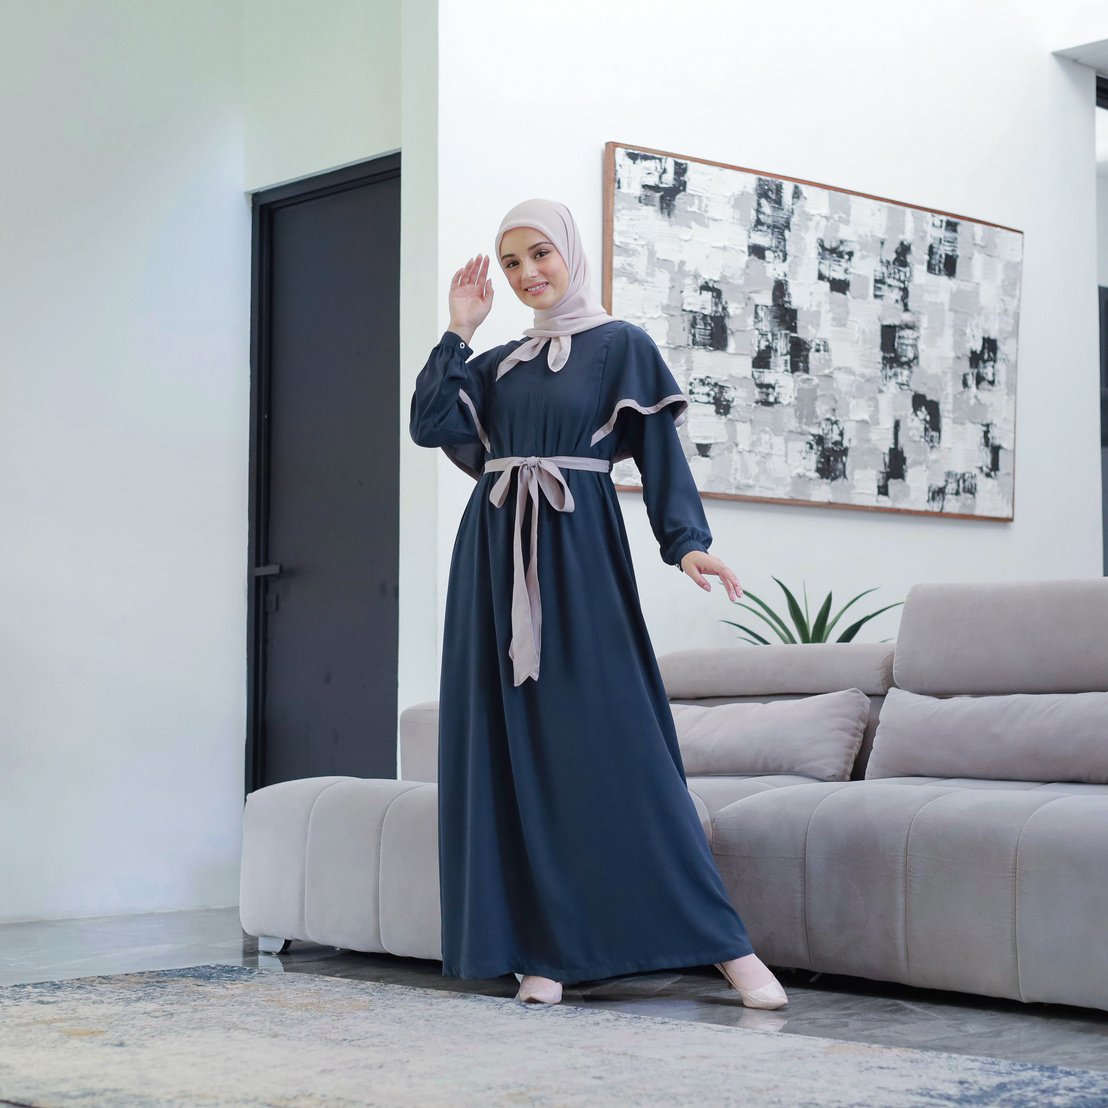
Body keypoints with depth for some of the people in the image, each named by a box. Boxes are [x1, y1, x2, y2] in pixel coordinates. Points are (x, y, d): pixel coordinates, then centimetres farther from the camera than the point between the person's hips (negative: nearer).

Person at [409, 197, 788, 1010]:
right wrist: (458, 331, 5)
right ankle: (539, 948, 4)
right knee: (512, 752, 0)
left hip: (579, 556, -5)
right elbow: (430, 425, 4)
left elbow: (661, 452, -4)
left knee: (614, 746, -10)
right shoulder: (497, 364, 17)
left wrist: (687, 540, -18)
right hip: (496, 559, 5)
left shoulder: (622, 346, 4)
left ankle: (725, 944, -7)